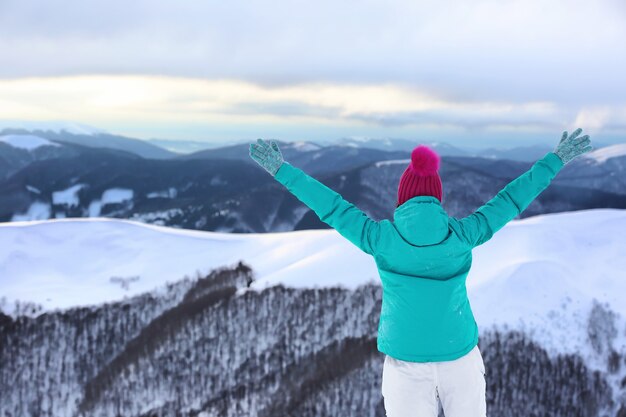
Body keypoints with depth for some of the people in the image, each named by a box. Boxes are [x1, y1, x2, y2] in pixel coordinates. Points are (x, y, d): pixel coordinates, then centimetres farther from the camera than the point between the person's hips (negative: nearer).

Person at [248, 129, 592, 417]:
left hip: (407, 368, -1)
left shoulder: (380, 238, -11)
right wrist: (557, 159, 11)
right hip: (461, 362, 1)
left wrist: (280, 170, 4)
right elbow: (511, 199, 0)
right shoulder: (462, 235, -7)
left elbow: (330, 207, -4)